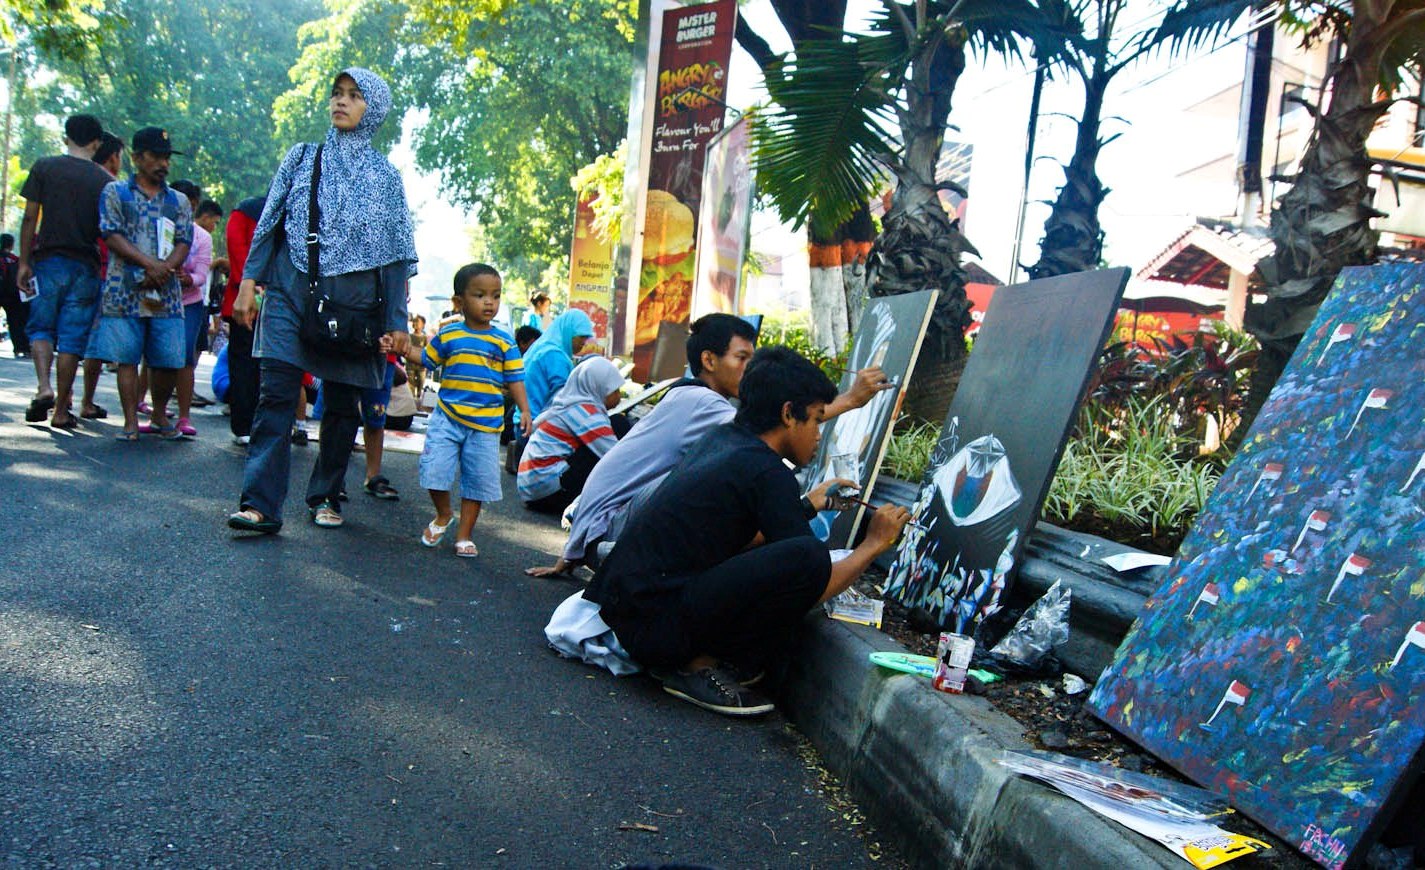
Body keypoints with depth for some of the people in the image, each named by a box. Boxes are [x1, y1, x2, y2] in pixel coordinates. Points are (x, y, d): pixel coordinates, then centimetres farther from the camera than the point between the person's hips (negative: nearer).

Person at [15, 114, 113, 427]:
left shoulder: (44, 167, 2)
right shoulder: (105, 180, 1)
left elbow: (30, 218, 0)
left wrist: (24, 261, 6)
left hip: (49, 260, 0)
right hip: (86, 266, 0)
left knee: (41, 327, 13)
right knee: (72, 338, 3)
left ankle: (43, 386, -11)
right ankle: (61, 410, 7)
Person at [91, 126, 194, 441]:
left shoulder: (179, 201, 16)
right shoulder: (115, 192, 8)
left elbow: (184, 243, 6)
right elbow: (112, 235, -3)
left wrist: (165, 268, -13)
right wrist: (149, 264, -16)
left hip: (167, 293, 2)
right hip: (124, 291, -2)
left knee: (169, 360, 0)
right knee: (127, 358, -2)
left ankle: (160, 414, 20)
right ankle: (131, 421, 4)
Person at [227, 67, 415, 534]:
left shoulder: (384, 176, 8)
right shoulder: (302, 157, 13)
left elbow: (397, 255, 6)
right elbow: (269, 223, 12)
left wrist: (397, 321, -1)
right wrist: (249, 281, 2)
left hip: (352, 298, 0)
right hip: (291, 288, 1)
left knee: (342, 403, 4)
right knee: (277, 392, -11)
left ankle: (325, 497, 18)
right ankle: (260, 503, -13)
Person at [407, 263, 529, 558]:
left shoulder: (503, 342, 1)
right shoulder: (447, 335, 2)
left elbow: (514, 379, 2)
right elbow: (427, 360, 15)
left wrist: (525, 409, -9)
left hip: (485, 424, 0)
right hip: (447, 417, 0)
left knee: (478, 481, 6)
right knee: (434, 468, -9)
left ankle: (464, 535, 21)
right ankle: (443, 515, 22)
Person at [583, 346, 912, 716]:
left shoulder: (720, 438, 14)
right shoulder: (767, 472, -12)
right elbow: (814, 579, -10)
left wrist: (808, 505, 31)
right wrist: (874, 543, 8)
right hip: (655, 626, -10)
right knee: (807, 559, -21)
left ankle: (687, 658, 8)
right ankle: (701, 668, -6)